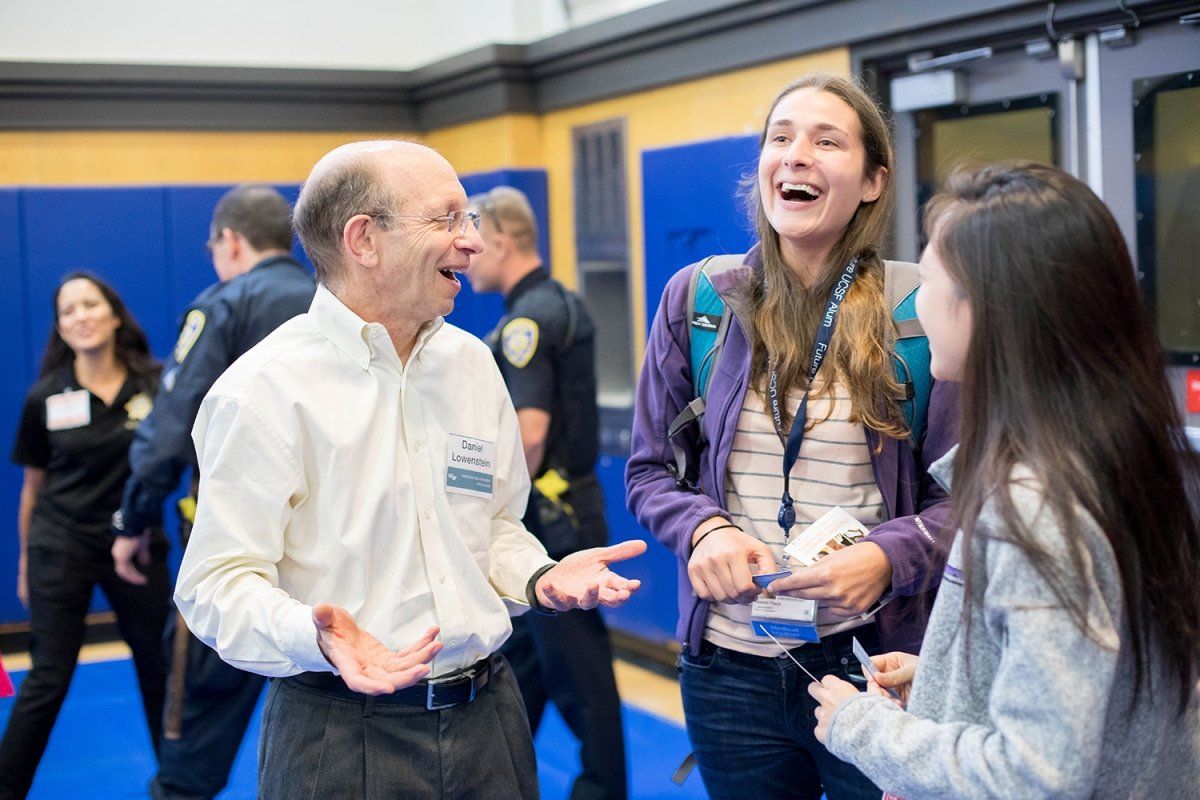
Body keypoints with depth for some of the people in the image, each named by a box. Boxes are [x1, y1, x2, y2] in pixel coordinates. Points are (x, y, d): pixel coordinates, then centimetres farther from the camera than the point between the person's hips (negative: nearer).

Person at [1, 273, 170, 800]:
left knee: (159, 666, 11)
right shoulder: (45, 398, -3)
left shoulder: (155, 385, -5)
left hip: (137, 543, 1)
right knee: (48, 681, 0)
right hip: (61, 549, -1)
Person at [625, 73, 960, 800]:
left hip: (874, 660, -2)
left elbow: (963, 492, -3)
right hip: (728, 665, 2)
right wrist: (705, 528, -14)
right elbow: (648, 472, 6)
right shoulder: (696, 300, 0)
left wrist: (886, 558, -22)